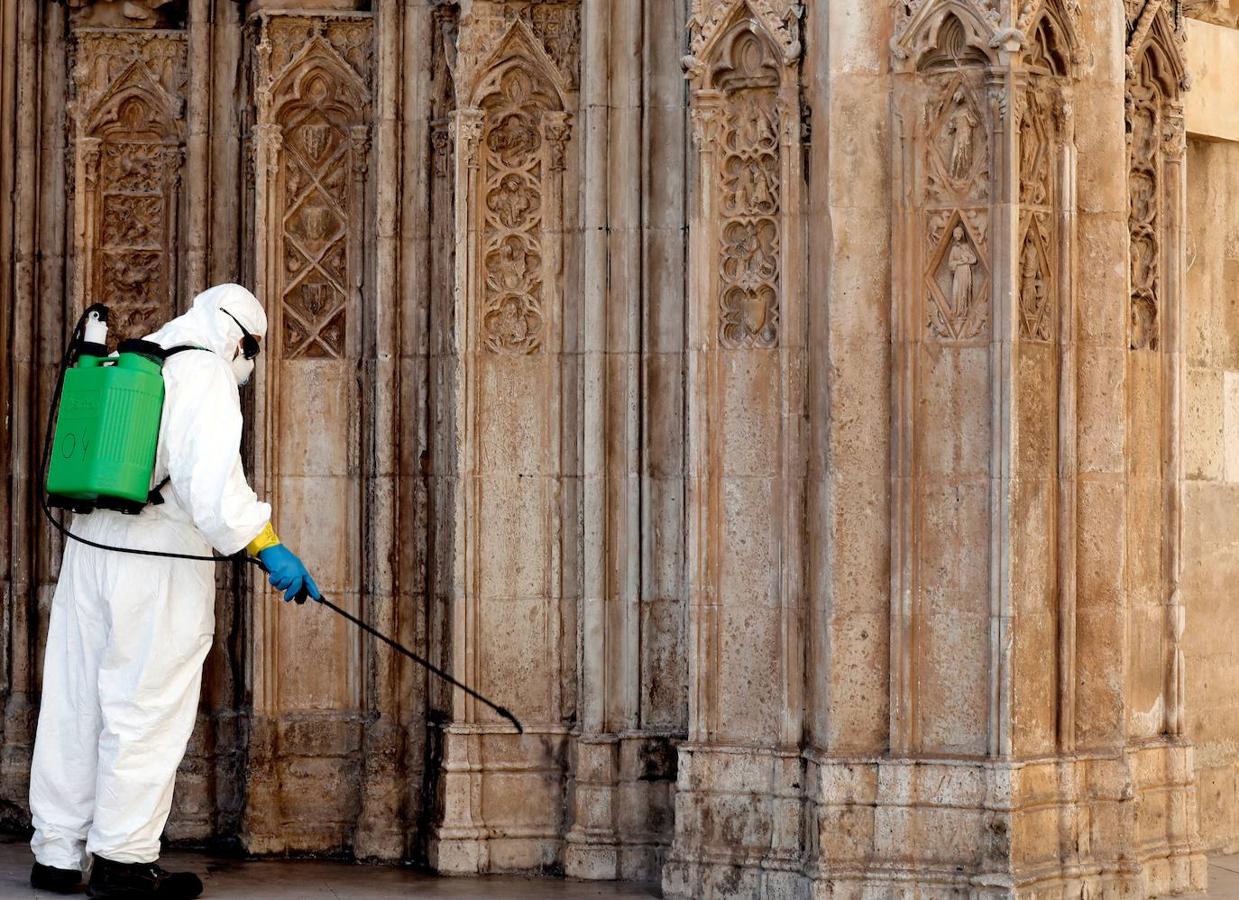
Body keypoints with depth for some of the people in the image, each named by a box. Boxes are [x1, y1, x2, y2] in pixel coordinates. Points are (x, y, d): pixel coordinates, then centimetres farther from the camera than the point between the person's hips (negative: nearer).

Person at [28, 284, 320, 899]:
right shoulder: (205, 373, -8)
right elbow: (212, 476, -22)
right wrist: (265, 545, -24)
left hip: (90, 547, 8)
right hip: (159, 558, -8)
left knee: (74, 703, 11)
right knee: (145, 709, -2)